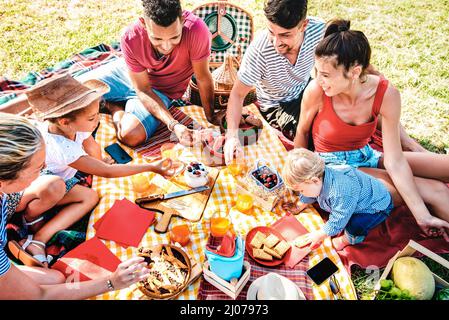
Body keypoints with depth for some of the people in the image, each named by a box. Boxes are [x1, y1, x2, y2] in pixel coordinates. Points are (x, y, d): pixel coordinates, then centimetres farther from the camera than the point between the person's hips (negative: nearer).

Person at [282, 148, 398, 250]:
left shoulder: (340, 194, -45)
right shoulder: (319, 176, -18)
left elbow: (337, 221, -31)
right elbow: (306, 197, 5)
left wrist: (319, 235, -17)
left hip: (379, 205, -8)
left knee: (355, 226, -29)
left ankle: (349, 239, 3)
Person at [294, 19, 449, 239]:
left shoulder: (386, 95, -20)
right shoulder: (316, 91, -26)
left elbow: (395, 161, -19)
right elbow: (302, 132, -8)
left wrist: (422, 215, -22)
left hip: (366, 156, 4)